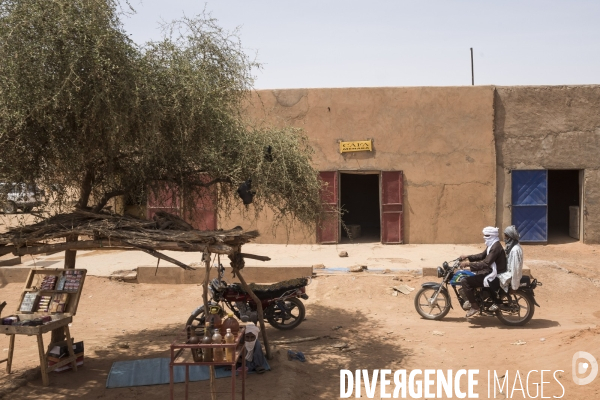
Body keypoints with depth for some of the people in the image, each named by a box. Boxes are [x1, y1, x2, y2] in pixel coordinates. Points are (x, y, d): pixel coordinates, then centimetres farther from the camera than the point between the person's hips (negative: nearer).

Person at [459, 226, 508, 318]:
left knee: (465, 282, -17)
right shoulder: (492, 245, 10)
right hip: (491, 271, 11)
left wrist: (468, 264, -29)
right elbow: (482, 255, 19)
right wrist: (467, 257, 8)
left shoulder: (496, 247, -22)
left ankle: (474, 306, -9)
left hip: (494, 276, -11)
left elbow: (486, 263, -30)